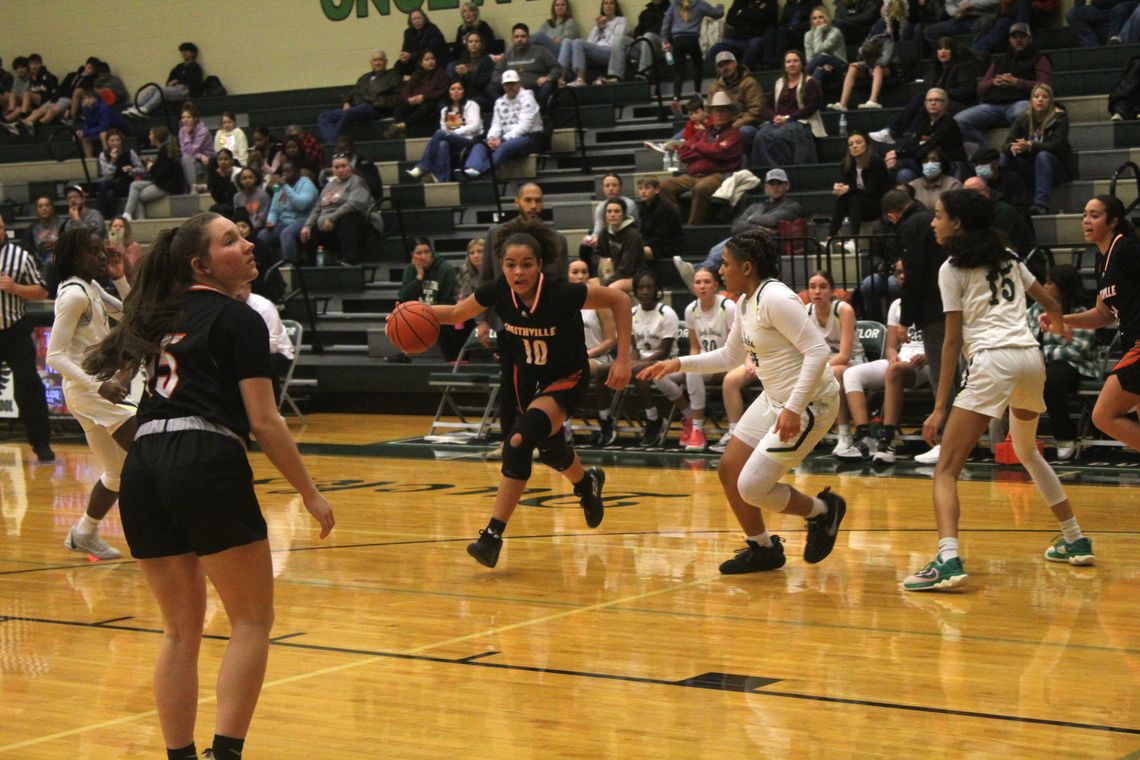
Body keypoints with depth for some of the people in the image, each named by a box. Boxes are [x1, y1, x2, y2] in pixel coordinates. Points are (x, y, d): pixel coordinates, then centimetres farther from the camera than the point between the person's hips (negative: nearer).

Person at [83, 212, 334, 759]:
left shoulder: (164, 315, 21)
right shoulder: (239, 319, 1)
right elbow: (263, 422, -4)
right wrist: (310, 493, 1)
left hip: (142, 469, 7)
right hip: (207, 466, -7)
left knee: (181, 631, 15)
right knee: (252, 621, 4)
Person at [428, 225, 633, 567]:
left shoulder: (561, 293, -32)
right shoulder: (498, 291, -21)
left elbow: (619, 301, -20)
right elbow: (457, 313, -3)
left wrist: (623, 360, -22)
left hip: (565, 379, -5)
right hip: (527, 378, 5)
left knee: (519, 442, -26)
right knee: (550, 449, 25)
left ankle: (493, 536, -21)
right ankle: (586, 482, 62)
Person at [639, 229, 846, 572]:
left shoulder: (775, 298, -21)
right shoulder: (745, 304, 9)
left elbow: (818, 351, -26)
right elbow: (729, 356, 23)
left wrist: (793, 408, -29)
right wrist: (678, 364, 15)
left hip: (809, 403, -10)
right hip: (775, 399, 10)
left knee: (751, 488, -11)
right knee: (728, 470, 10)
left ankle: (823, 510, 13)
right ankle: (762, 549, 27)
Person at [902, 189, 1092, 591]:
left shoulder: (953, 268, 3)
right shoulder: (1008, 258, 19)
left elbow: (953, 340, -2)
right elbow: (1051, 305, 29)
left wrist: (939, 407, -2)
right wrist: (1056, 323, 54)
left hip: (992, 362, -7)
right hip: (1031, 358, 7)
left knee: (946, 470, -8)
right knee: (1028, 453, 31)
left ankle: (948, 560, -30)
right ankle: (1076, 542, 35)